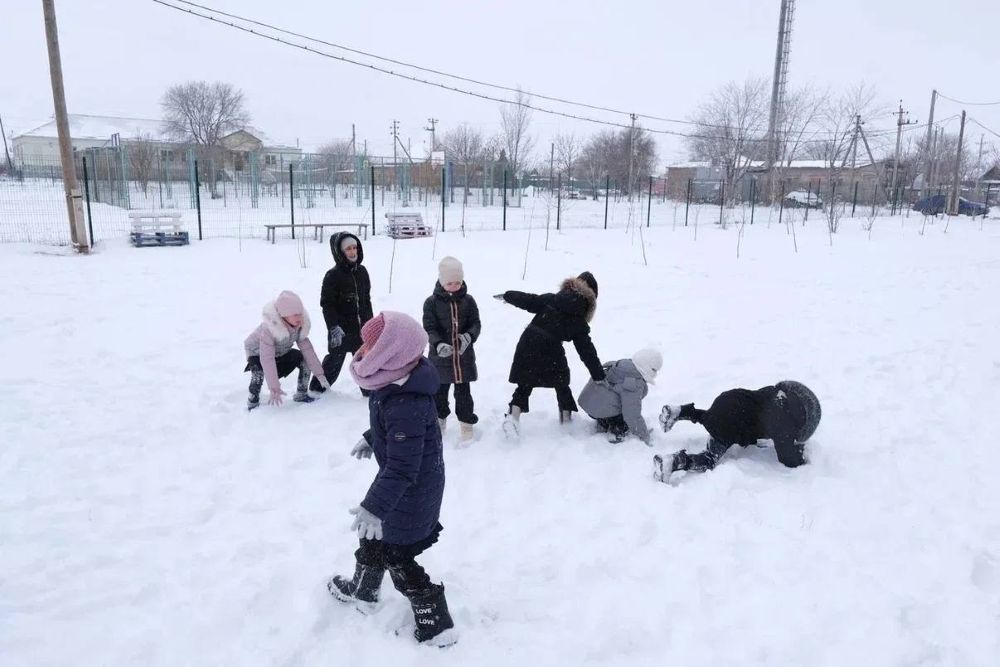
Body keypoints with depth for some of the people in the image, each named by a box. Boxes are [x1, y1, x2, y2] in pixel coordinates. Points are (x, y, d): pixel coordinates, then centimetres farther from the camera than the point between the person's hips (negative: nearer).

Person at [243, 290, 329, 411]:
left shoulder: (300, 324, -23)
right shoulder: (269, 328, -40)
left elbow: (307, 348, -17)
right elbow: (267, 360, -43)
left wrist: (319, 374, -19)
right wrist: (274, 389, -47)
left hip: (282, 351, 5)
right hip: (258, 352, -5)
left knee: (306, 361, -12)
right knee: (259, 371, -34)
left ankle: (301, 395, 6)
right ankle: (253, 400, -8)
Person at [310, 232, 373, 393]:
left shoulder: (362, 272, 6)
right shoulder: (333, 275, -13)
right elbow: (327, 304, -15)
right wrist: (334, 327, -22)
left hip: (361, 327, 6)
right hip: (341, 329, -5)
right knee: (335, 360, 5)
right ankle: (317, 389, 22)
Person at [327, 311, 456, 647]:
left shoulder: (404, 404, -38)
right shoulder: (399, 380, -7)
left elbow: (402, 468, -34)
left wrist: (375, 507, -32)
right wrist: (371, 438, 28)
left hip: (410, 491, -10)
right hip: (412, 481, 10)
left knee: (394, 553, 9)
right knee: (374, 536, 28)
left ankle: (436, 622, 23)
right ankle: (362, 590, 53)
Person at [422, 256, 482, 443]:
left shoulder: (468, 300, -2)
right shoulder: (432, 302, -8)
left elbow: (476, 323, -1)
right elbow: (430, 328, -11)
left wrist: (469, 336, -23)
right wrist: (439, 344, -29)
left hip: (464, 356, 1)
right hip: (440, 356, 0)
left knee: (463, 391, 9)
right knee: (439, 391, 15)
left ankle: (467, 423, 23)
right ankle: (439, 419, 36)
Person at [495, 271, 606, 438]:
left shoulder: (550, 299, 4)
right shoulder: (579, 323, 1)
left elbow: (528, 301, 6)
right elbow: (587, 351, 0)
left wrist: (507, 295, 22)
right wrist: (599, 376, 5)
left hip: (527, 347, 2)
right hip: (551, 355, -2)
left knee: (525, 385, 13)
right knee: (561, 385, 22)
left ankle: (513, 414, -6)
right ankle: (566, 416, 32)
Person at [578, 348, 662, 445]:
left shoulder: (622, 364, 3)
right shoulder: (635, 383, -25)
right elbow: (632, 414, -23)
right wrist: (644, 436, -9)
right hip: (602, 411, -9)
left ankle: (603, 424, 19)